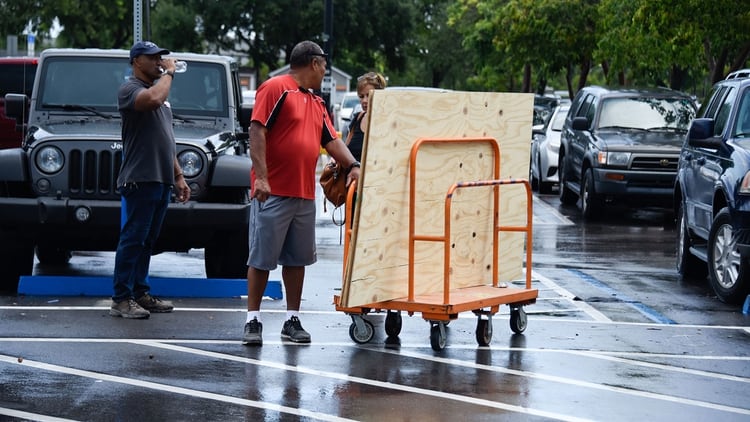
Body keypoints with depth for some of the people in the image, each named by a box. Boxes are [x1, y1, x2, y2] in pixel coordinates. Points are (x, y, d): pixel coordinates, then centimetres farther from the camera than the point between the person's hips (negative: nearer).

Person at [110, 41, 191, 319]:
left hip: (162, 181, 9)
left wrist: (178, 176, 20)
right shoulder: (130, 89, -4)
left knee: (147, 241, 11)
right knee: (132, 240, -8)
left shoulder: (159, 89, 24)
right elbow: (153, 99, -29)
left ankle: (140, 294, 16)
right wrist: (168, 73, -12)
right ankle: (121, 300, -7)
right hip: (139, 180, -9)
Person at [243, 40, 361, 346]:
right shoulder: (275, 88, -6)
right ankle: (253, 321, 3)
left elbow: (331, 140, 17)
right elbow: (257, 131, -12)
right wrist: (261, 177, -20)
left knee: (298, 258, 10)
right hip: (273, 193, -8)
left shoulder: (317, 103, 18)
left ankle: (292, 320, 17)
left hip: (305, 195, 8)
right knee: (261, 258, -2)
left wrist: (353, 165, -1)